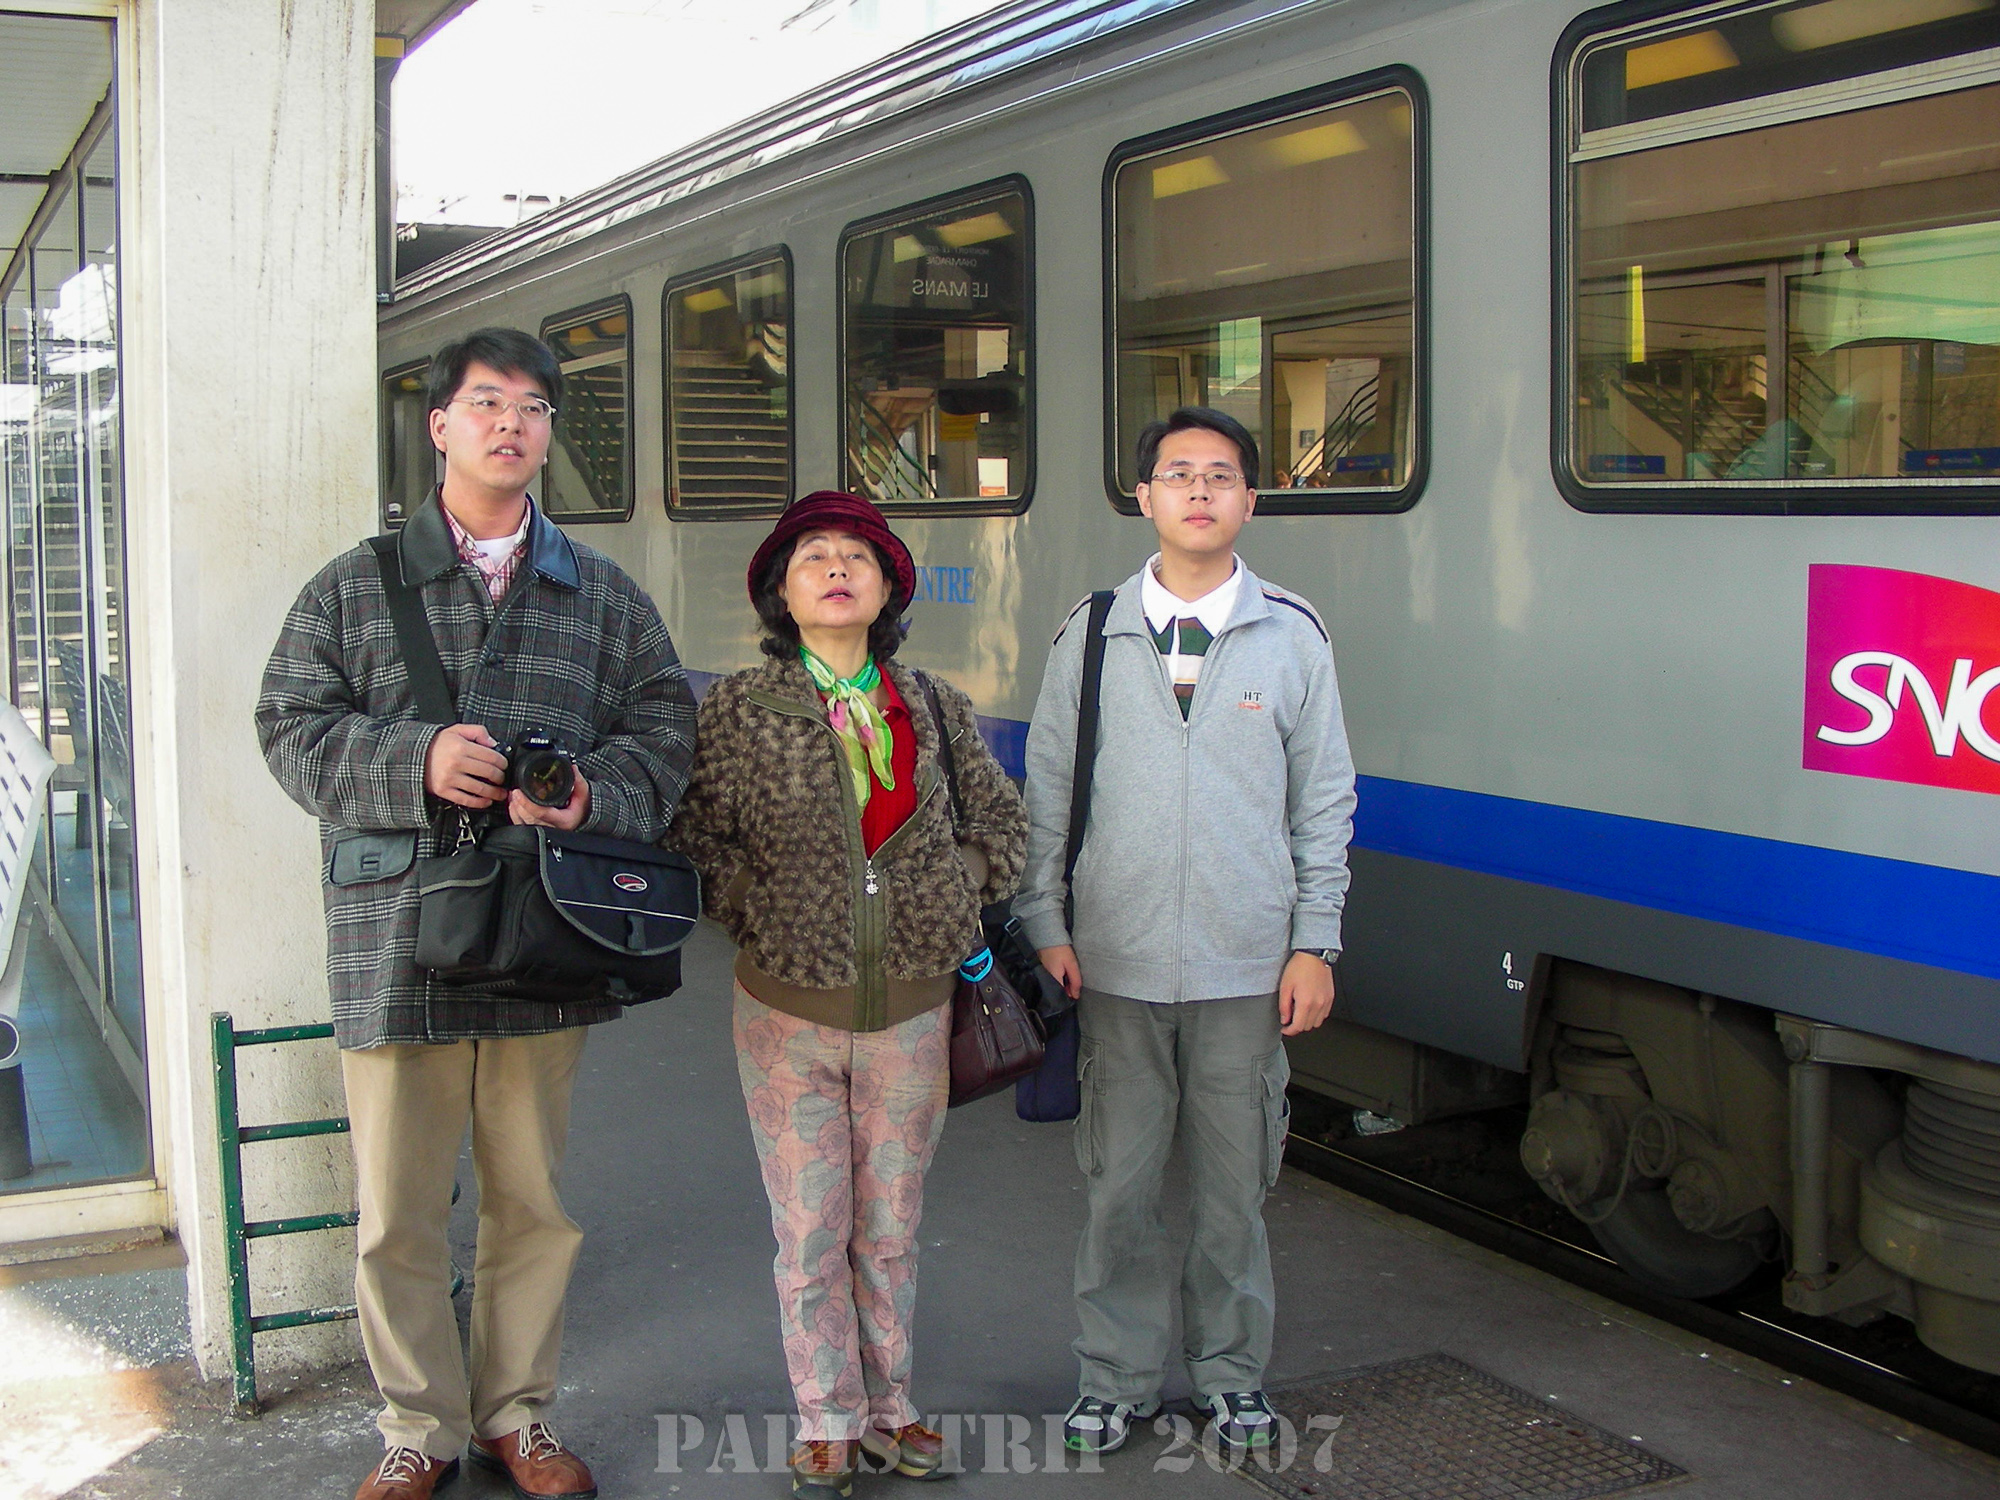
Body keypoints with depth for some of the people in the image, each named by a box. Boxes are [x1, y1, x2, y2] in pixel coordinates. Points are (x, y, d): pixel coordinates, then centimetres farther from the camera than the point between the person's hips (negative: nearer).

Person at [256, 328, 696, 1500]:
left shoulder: (604, 595, 12)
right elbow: (294, 730, 1)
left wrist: (597, 792, -13)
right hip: (396, 941, -1)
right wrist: (415, 763, -15)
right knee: (398, 1214, 5)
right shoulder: (352, 588, 7)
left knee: (535, 1200, 12)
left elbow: (665, 727, 7)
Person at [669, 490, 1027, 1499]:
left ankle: (887, 1409, 31)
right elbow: (694, 837, -3)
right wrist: (766, 920, -11)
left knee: (890, 1230, 14)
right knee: (810, 1233, 8)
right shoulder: (739, 710, -5)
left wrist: (955, 895, 1)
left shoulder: (936, 709, 3)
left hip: (909, 1010, 2)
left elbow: (1003, 826, 14)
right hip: (788, 1010, -2)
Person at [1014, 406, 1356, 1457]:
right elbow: (1047, 791, 7)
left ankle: (1231, 1373, 27)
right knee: (1116, 1183, 7)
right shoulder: (1092, 635, 4)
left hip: (1247, 970, 0)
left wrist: (1314, 945, 2)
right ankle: (1118, 1377, 23)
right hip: (1115, 965, 0)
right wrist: (1044, 928, 1)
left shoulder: (1291, 635, 3)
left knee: (1231, 1183, 9)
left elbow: (1323, 801, 6)